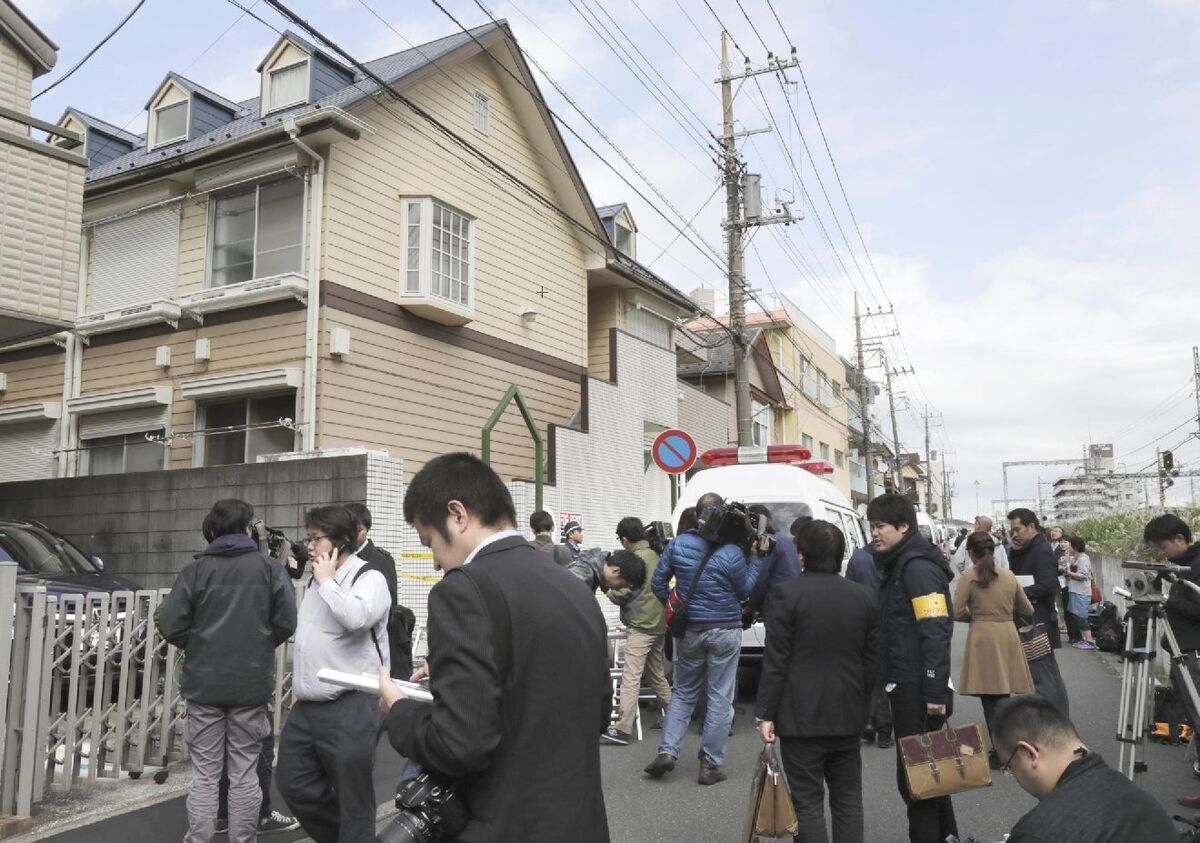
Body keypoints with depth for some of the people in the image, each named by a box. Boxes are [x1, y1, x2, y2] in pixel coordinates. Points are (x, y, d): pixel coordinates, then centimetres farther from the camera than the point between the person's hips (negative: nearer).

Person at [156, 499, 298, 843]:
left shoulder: (195, 571, -2)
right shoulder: (270, 569, -2)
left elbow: (169, 624, -6)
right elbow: (286, 623, -6)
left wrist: (196, 647, 13)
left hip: (204, 684, 0)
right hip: (252, 684, 0)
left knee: (204, 775, 8)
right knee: (244, 773, 8)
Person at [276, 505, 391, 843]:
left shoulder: (370, 578, -10)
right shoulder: (315, 581, 15)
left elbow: (355, 617, -30)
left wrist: (327, 581, -16)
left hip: (349, 709, -8)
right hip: (306, 708, 8)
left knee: (352, 801, 3)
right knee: (294, 785, 15)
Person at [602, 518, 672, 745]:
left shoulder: (636, 558, -13)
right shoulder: (654, 555, 13)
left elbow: (623, 594, -16)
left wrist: (610, 592, 6)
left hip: (640, 626, -9)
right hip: (659, 623, 9)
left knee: (631, 677, -11)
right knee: (657, 675, 20)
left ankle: (623, 729, -14)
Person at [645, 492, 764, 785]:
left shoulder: (677, 545, -5)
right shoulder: (732, 553, -14)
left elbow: (658, 582, 1)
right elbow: (746, 591, -1)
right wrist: (756, 558, 5)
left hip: (690, 630, 3)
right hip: (725, 631, -3)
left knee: (683, 692, 17)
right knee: (720, 698, 6)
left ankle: (667, 751, 8)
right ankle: (710, 764, 10)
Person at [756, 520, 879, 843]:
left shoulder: (787, 593, -11)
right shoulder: (863, 597, 4)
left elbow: (775, 661, -12)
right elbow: (871, 660, 9)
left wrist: (765, 713, -6)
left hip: (801, 715, -5)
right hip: (848, 716, 5)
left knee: (807, 802, 1)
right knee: (848, 800, 14)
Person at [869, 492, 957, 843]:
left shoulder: (919, 567, -15)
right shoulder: (898, 565, 15)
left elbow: (936, 633, -22)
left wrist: (936, 692, -25)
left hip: (918, 691, -10)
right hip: (906, 686, 10)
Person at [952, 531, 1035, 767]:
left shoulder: (969, 577, -8)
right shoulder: (1009, 576, 6)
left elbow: (956, 612, -11)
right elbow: (1027, 610, 16)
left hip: (982, 637, -5)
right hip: (1008, 635, 5)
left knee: (990, 699, 3)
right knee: (1003, 697, 16)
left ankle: (1000, 751, 5)